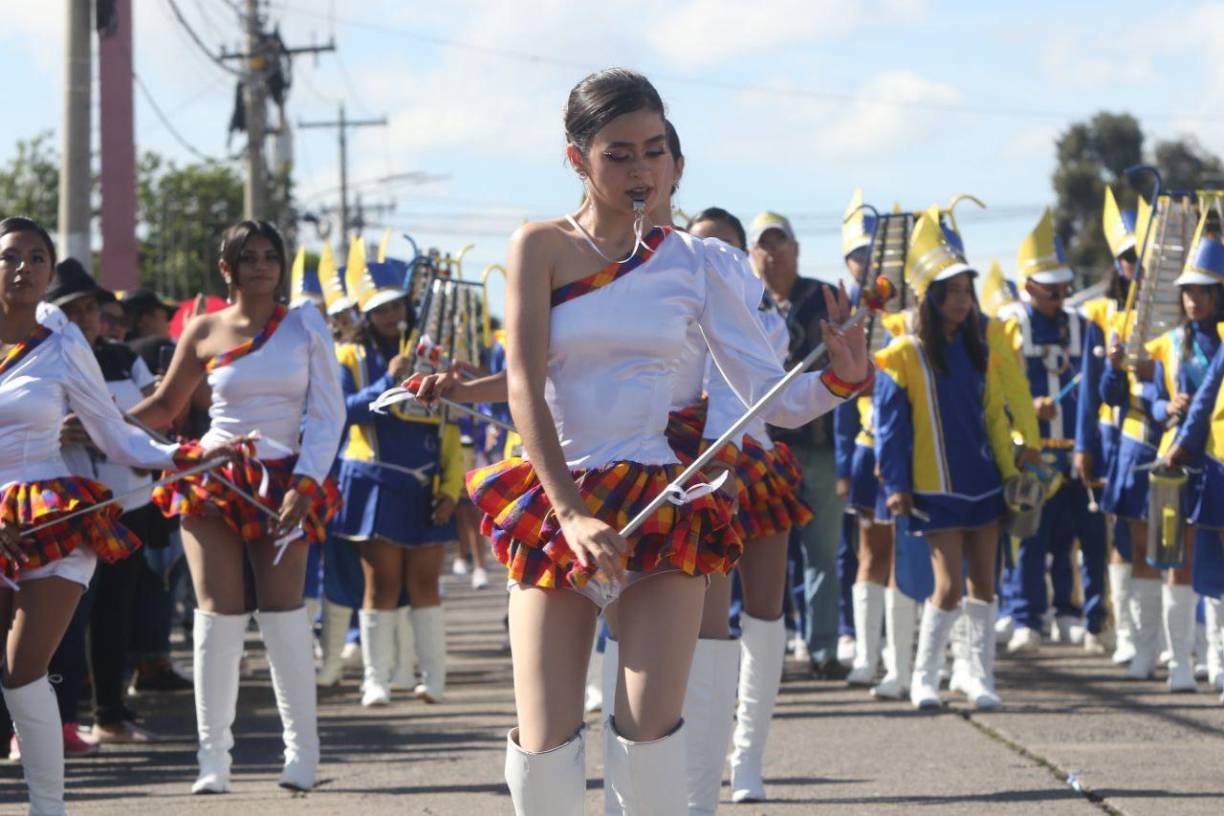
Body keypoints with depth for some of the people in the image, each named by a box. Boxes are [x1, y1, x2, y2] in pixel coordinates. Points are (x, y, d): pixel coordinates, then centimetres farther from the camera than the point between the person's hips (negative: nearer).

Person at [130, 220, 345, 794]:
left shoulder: (304, 326, 2)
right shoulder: (204, 332, 3)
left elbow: (328, 412, 1)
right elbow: (165, 405, 10)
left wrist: (303, 486, -10)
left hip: (284, 483, 0)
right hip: (213, 481, 1)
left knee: (283, 613, -6)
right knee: (219, 614, -4)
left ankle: (302, 750, 5)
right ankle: (213, 757, 1)